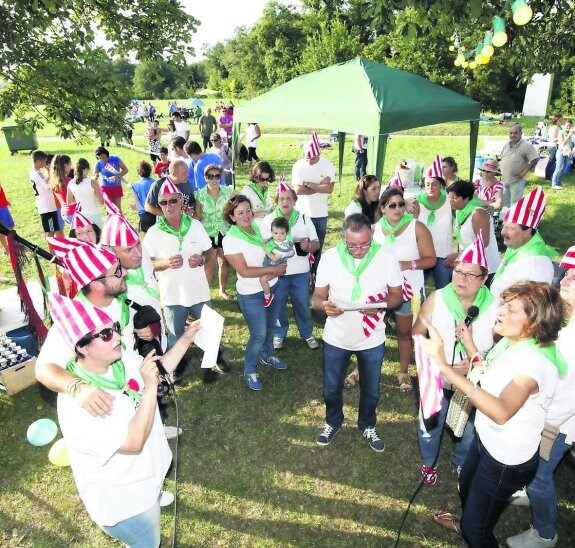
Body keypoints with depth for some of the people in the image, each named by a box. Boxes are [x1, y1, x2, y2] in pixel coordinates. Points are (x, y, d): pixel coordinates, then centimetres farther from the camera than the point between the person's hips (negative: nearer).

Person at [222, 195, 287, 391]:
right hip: (251, 294, -6)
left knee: (270, 326, 23)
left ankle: (267, 355, 49)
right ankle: (250, 371, 24)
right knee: (259, 334, 1)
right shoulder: (230, 240, -19)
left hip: (272, 287, 6)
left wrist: (276, 271, -12)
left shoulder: (259, 227, -3)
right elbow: (244, 271, -23)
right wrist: (274, 269, -22)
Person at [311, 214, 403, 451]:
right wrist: (324, 305, -30)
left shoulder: (387, 257, -14)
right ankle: (333, 422, 48)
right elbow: (316, 297, -6)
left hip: (372, 339, 0)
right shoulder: (329, 258, -13)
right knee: (331, 388, 18)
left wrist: (381, 305, -26)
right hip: (336, 338, 0)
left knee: (371, 389, 20)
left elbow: (397, 294, -4)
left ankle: (367, 425, 48)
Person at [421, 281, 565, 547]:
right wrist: (469, 343, 3)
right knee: (466, 489, 34)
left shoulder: (535, 362, -34)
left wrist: (444, 366, -57)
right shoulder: (509, 342, -7)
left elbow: (501, 411, -52)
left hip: (508, 460, -8)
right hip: (486, 440, 9)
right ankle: (466, 522, 65)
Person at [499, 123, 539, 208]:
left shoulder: (527, 146, -13)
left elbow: (535, 159, -14)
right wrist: (499, 167, 7)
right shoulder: (506, 145, 7)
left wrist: (525, 171, -16)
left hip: (516, 180, -6)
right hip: (504, 179, 6)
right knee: (504, 203, 16)